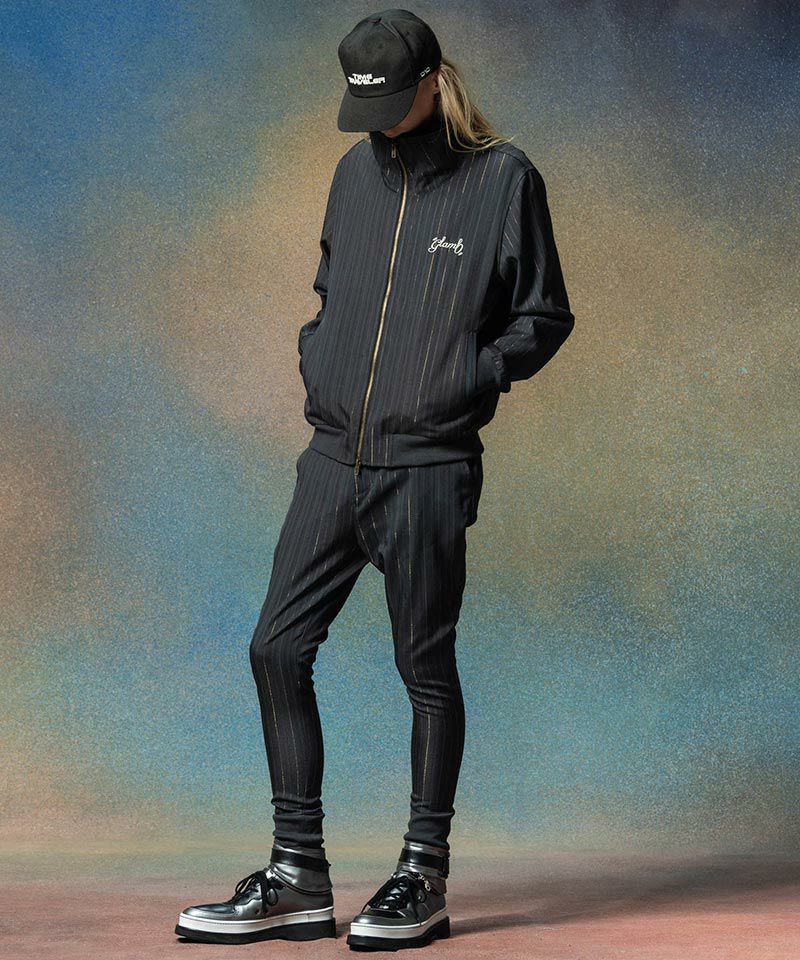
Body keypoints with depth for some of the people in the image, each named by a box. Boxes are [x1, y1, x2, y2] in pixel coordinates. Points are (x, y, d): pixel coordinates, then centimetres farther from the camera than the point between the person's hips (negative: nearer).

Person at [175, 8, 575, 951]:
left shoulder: (502, 179, -3)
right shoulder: (355, 172, 13)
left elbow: (544, 317, 2)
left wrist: (469, 380, -9)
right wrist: (315, 358, 9)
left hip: (428, 465, -5)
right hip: (333, 456, 6)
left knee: (425, 666, 2)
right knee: (277, 647, 2)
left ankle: (423, 877, 14)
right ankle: (297, 876, 10)